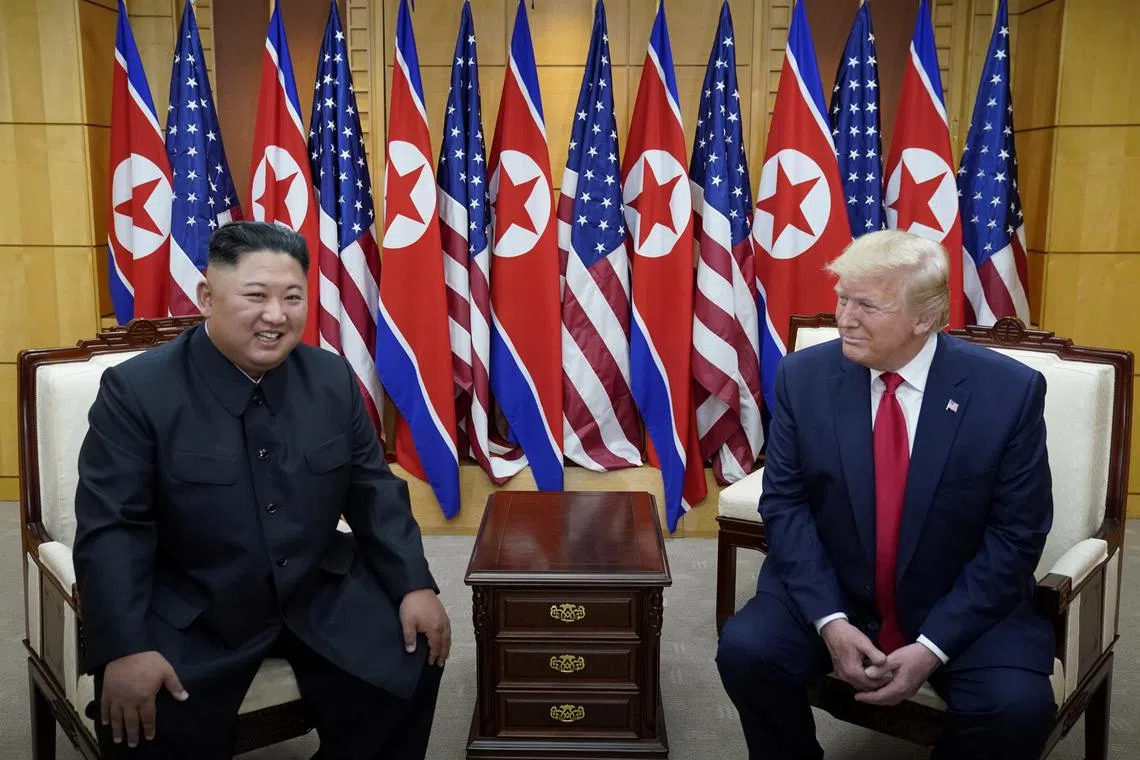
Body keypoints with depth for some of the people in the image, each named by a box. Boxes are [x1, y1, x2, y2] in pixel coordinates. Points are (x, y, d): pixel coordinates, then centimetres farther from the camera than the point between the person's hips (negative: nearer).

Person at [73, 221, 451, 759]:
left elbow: (373, 491, 4)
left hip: (320, 595, 4)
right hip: (187, 614, -3)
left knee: (410, 666, -10)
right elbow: (111, 529, -14)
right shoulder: (136, 389, -12)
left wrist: (414, 586, -5)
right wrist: (126, 649, -23)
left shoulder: (332, 378, -1)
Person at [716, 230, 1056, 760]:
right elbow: (784, 504, -6)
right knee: (745, 649, -22)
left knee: (1017, 705, -26)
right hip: (831, 591, 1)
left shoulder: (1010, 391, -13)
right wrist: (829, 620, -18)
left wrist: (933, 645, -17)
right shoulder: (804, 375, -8)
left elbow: (1015, 535, -10)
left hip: (963, 605, -1)